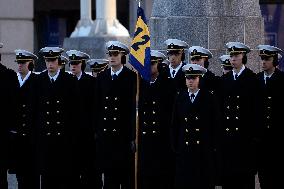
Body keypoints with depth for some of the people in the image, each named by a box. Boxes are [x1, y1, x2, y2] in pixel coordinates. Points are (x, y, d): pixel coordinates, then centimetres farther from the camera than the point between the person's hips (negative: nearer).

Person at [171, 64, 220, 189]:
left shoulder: (209, 98, 2)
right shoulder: (180, 99, 11)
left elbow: (216, 123, 1)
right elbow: (175, 124, 12)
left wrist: (212, 144, -4)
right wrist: (175, 145, 7)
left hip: (204, 149, -2)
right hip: (184, 149, 2)